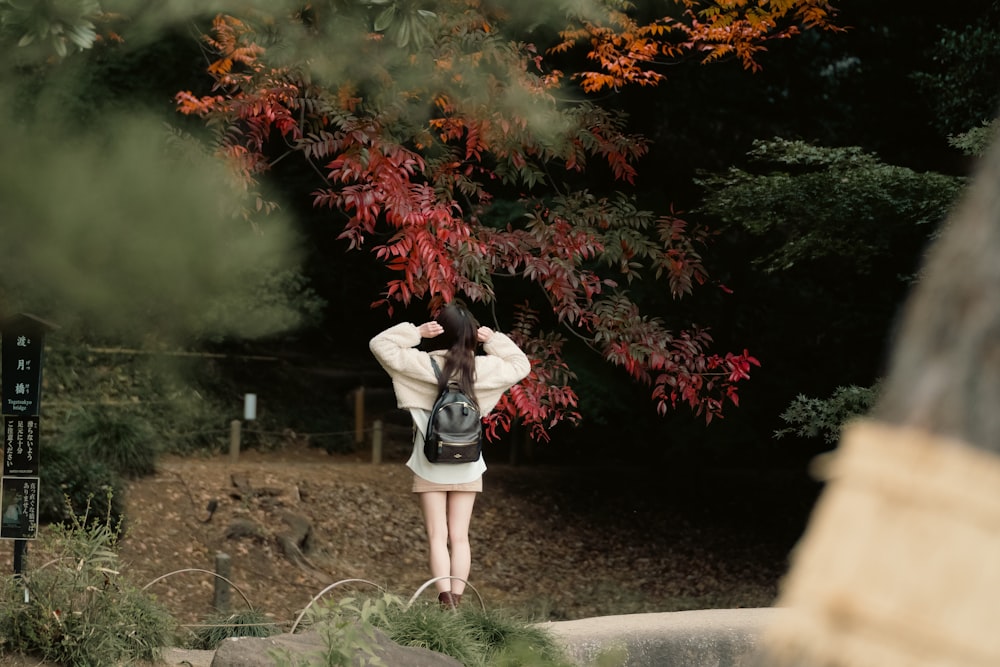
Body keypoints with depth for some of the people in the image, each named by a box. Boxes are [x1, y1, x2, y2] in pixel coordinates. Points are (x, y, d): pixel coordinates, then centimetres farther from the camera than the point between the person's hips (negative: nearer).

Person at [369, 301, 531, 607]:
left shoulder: (424, 364, -13)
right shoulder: (483, 368, -7)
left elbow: (380, 344, -7)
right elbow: (520, 365, 10)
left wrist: (416, 332, -11)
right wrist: (495, 340, 1)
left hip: (430, 467, -2)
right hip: (467, 468, 2)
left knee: (438, 538, 0)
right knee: (460, 538, 6)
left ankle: (446, 603, -12)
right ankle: (457, 601, 1)